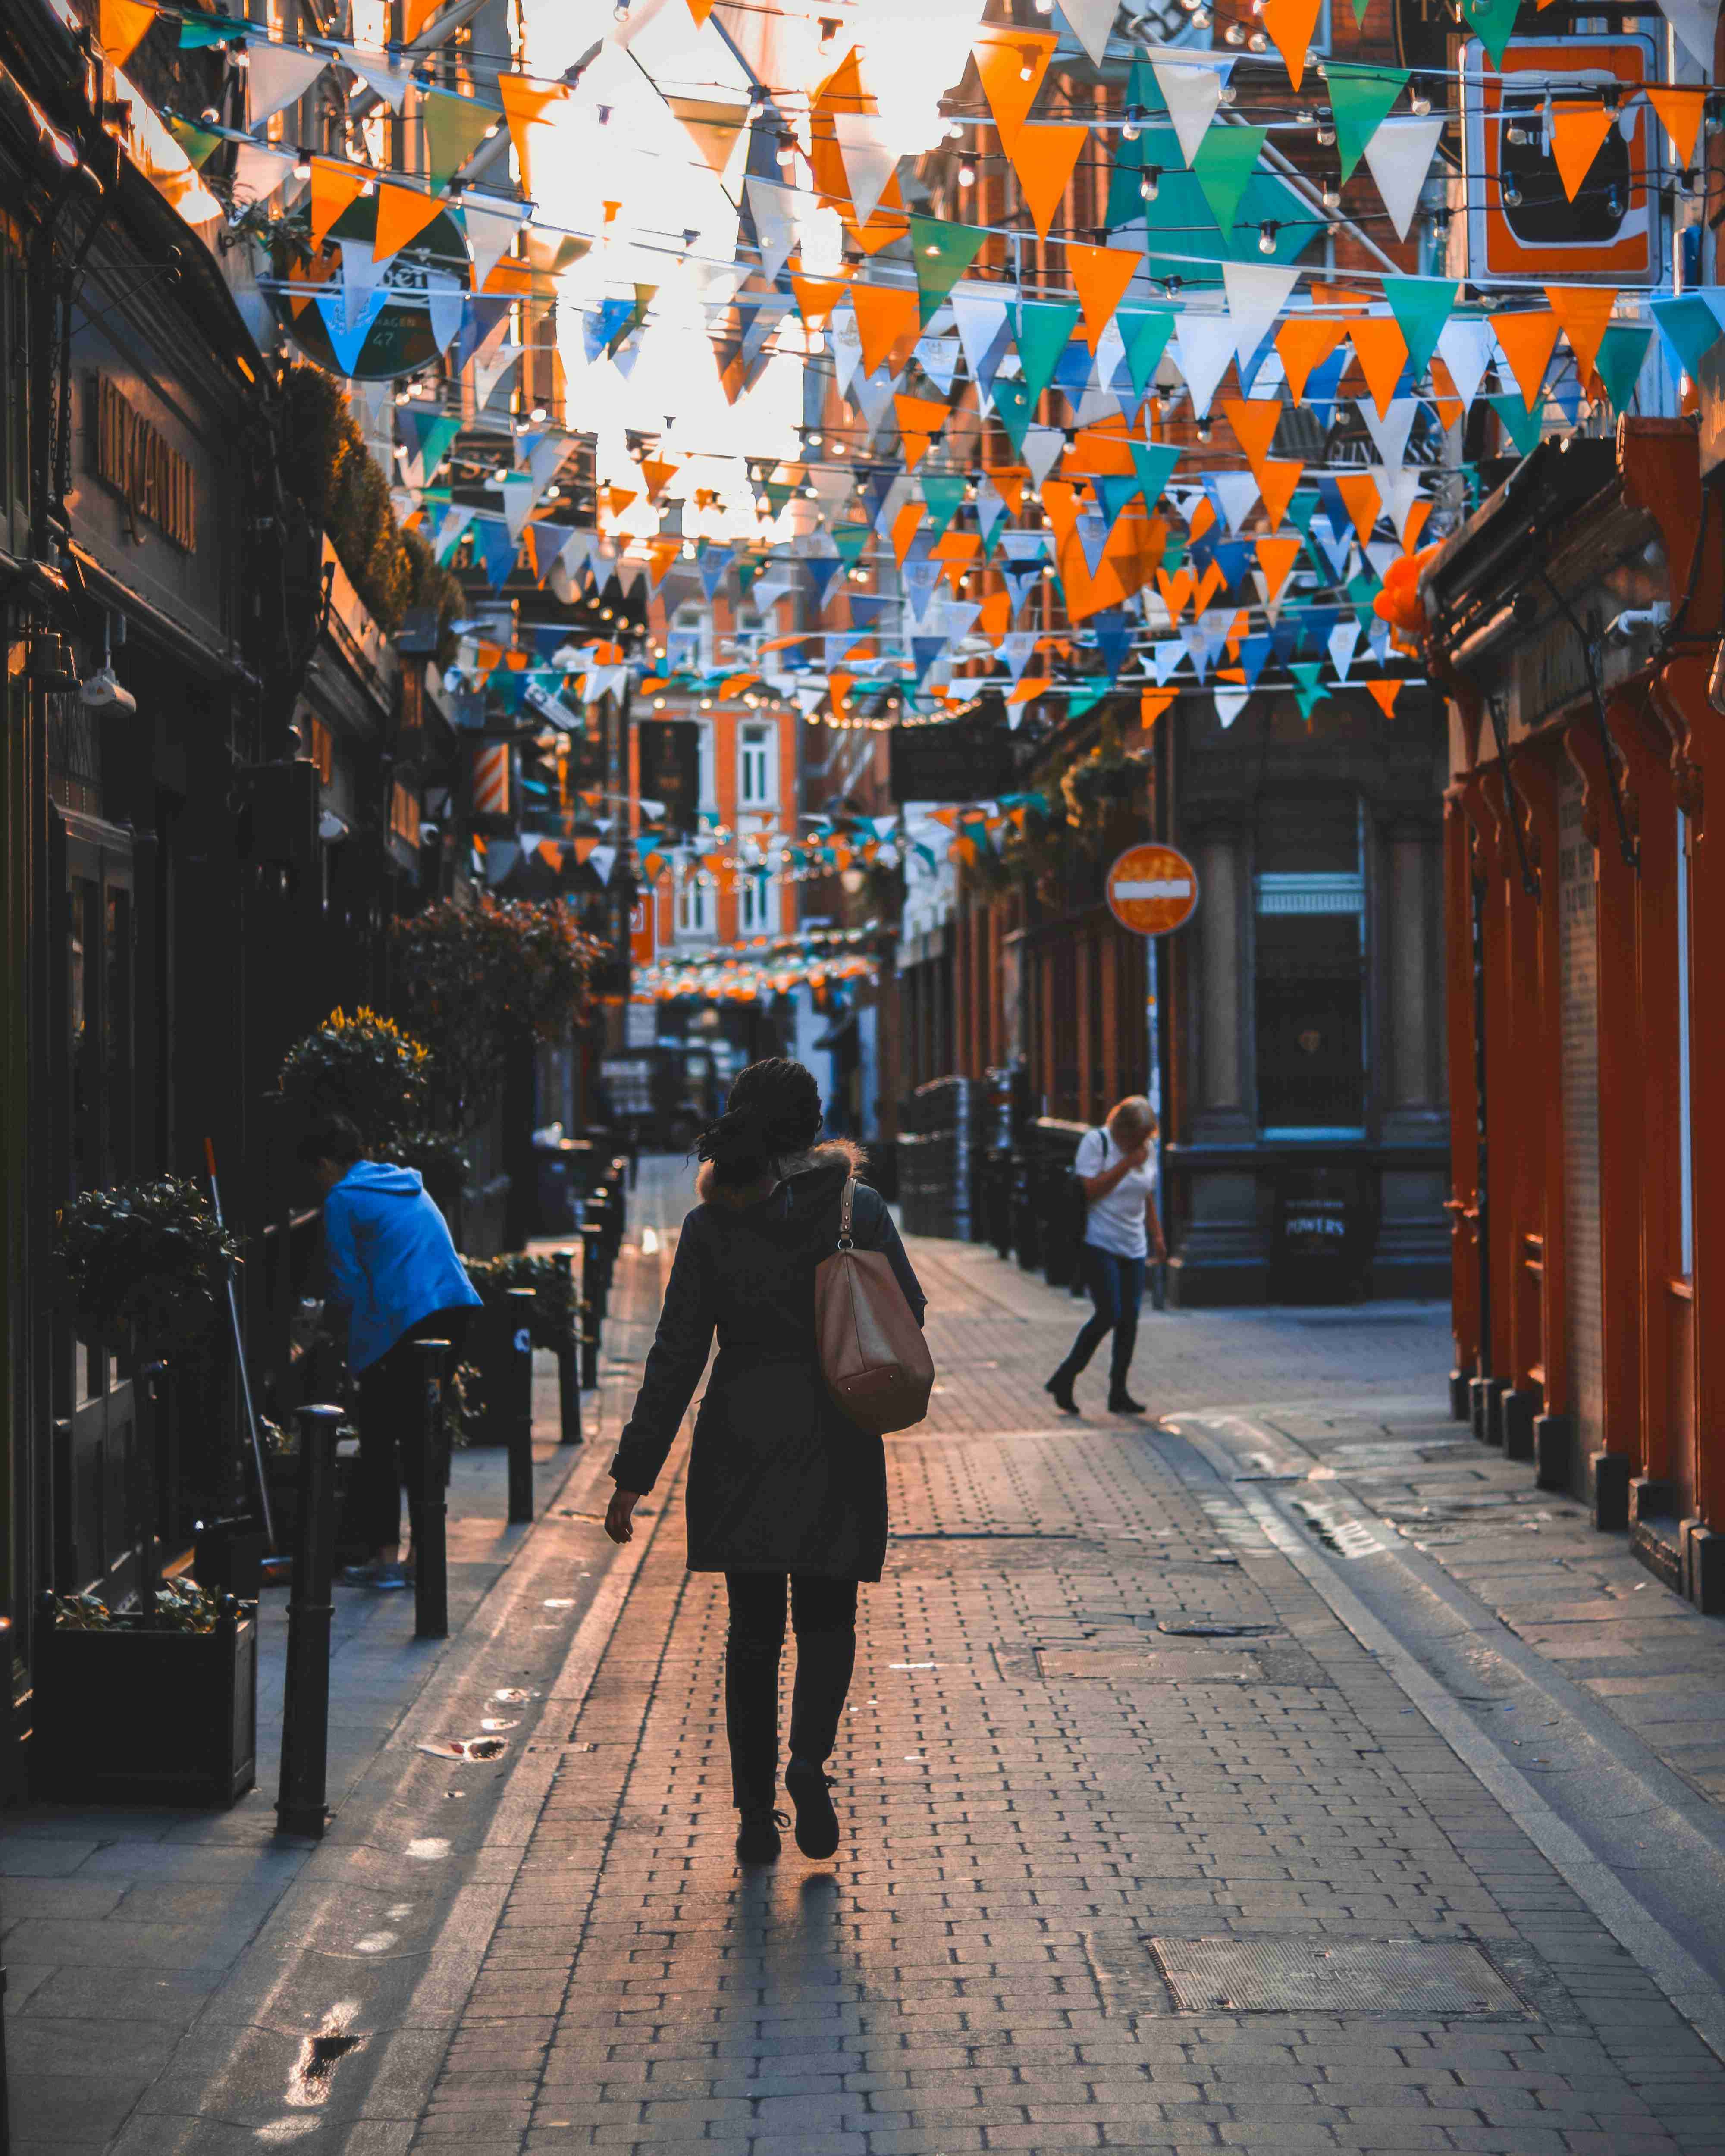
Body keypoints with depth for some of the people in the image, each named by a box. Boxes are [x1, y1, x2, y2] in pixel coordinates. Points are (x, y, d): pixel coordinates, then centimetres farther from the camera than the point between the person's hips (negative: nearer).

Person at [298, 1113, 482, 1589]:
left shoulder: (343, 1200, -1)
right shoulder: (410, 1185, 22)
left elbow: (346, 1282, -1)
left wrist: (350, 1323, 20)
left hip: (400, 1323, -7)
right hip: (454, 1311, 7)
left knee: (378, 1442, 3)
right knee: (419, 1434, 15)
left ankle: (385, 1557, 2)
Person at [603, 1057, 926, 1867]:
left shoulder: (710, 1225, -3)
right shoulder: (858, 1206, -5)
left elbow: (677, 1354, -4)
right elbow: (909, 1314, 2)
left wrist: (635, 1473, 0)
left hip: (741, 1432, 1)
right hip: (835, 1436, -1)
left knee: (752, 1628, 11)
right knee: (826, 1617, 11)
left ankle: (757, 1814, 10)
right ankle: (809, 1757, -16)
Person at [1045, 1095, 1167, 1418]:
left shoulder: (1147, 1148, 9)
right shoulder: (1095, 1143, -9)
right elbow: (1089, 1191, -18)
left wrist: (1157, 1236, 15)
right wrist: (1126, 1163, -19)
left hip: (1133, 1246, 6)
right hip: (1098, 1245, -6)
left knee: (1129, 1318, 1)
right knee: (1109, 1314, -14)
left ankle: (1118, 1393, 8)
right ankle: (1064, 1380, -1)